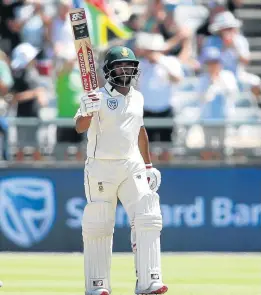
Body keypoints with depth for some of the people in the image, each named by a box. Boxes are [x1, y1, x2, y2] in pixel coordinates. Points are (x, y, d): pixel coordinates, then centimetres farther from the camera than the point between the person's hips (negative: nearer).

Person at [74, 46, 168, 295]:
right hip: (101, 169, -4)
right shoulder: (98, 97, -6)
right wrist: (87, 111, -42)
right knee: (98, 226, 0)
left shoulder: (137, 98, 12)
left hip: (132, 167, 4)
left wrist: (149, 166, 22)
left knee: (147, 220, -10)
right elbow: (80, 127, -20)